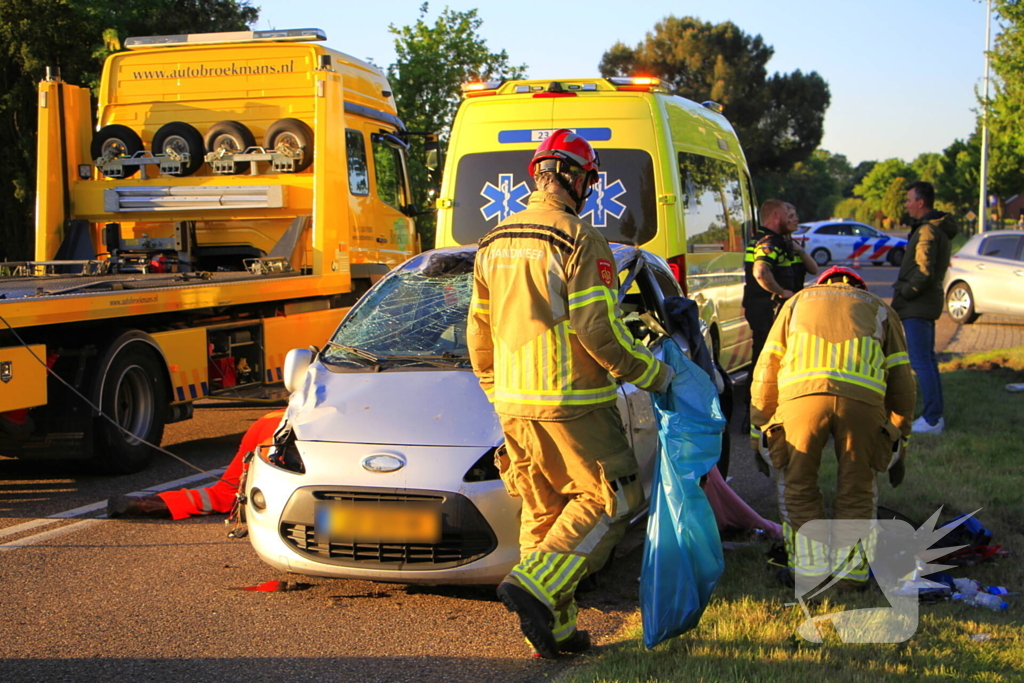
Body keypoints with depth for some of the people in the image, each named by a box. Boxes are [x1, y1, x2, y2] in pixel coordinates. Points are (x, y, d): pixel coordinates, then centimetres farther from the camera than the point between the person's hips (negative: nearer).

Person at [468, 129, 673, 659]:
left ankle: (553, 628, 17)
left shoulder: (495, 244, 12)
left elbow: (479, 336, 15)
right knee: (609, 500, 3)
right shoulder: (581, 242, -11)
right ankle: (534, 586, -11)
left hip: (515, 403, 7)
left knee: (543, 510, 14)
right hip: (571, 402, -7)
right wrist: (655, 374, -3)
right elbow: (600, 332, -17)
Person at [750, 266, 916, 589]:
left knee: (797, 483, 17)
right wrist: (899, 446, 34)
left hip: (802, 393, 0)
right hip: (862, 397, 1)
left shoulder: (797, 301, 34)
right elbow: (902, 382, 27)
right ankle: (851, 570, 21)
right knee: (857, 487, 17)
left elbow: (766, 372, 26)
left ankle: (809, 567, 19)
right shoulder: (880, 309, 33)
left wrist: (760, 434, 30)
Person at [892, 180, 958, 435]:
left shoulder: (928, 231, -18)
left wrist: (904, 293, -14)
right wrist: (903, 290, 13)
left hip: (917, 307, -11)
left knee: (921, 361, -8)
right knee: (927, 359, 15)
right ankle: (935, 415, 21)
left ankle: (932, 419, -7)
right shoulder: (939, 229, 15)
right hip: (927, 303, 11)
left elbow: (924, 272, -26)